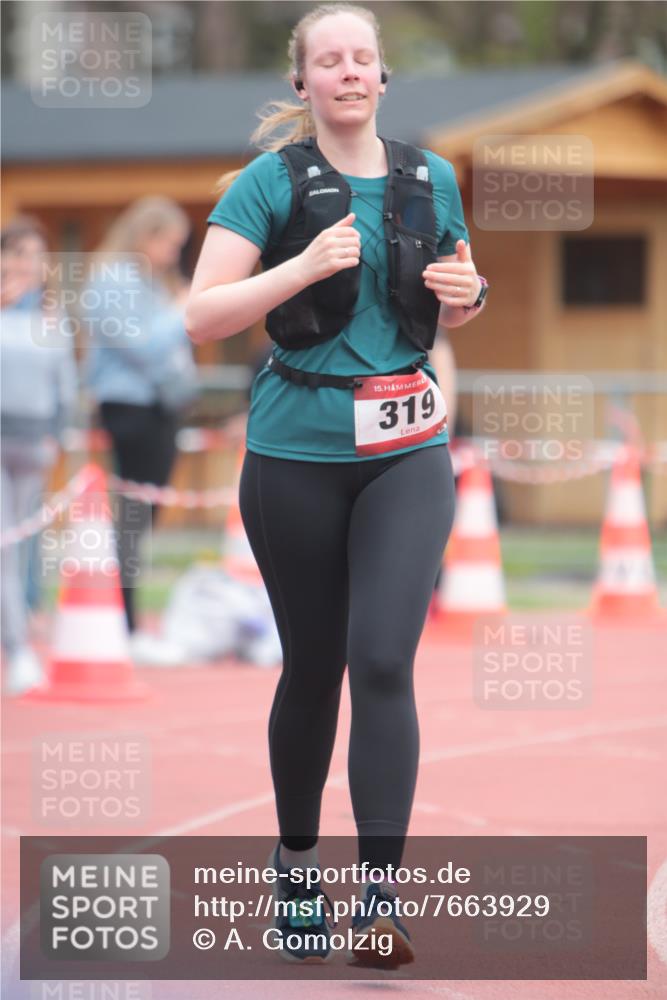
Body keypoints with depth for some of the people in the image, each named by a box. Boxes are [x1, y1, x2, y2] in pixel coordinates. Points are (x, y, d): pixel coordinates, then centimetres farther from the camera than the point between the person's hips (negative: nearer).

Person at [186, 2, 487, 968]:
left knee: (385, 662, -12)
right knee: (312, 668, 8)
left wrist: (466, 295, -3)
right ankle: (295, 867, 29)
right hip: (296, 454, -1)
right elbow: (202, 317, -11)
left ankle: (382, 900, -12)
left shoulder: (430, 179, 6)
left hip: (407, 449, 1)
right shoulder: (270, 182, -5)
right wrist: (306, 264, -23)